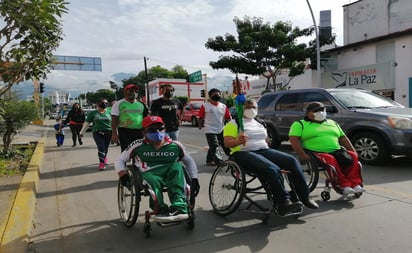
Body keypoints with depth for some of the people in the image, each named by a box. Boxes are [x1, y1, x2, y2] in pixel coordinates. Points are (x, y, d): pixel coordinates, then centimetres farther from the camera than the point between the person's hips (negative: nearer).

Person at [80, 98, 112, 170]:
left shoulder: (109, 112, 7)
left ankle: (104, 157, 40)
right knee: (101, 148, -12)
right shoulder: (93, 113, 4)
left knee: (106, 147, 12)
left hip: (108, 133, 2)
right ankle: (101, 163, -5)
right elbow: (87, 123, 6)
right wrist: (82, 132, 6)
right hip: (97, 133, -2)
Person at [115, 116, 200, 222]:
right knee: (152, 180, -37)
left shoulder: (175, 145, 8)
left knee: (177, 165, -30)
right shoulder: (138, 145, 4)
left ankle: (179, 207, -35)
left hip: (171, 177, 2)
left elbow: (190, 161, 19)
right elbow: (120, 161, 10)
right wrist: (123, 175, -9)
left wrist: (194, 179, 5)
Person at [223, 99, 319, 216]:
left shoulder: (260, 123, 25)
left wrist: (268, 147, 11)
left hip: (264, 150, 7)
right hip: (244, 153, -6)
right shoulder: (234, 123, 4)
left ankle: (304, 197, -11)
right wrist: (238, 141, -29)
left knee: (292, 161, -15)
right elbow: (227, 143, -9)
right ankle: (283, 203, -31)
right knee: (272, 169, -34)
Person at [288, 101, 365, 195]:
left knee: (353, 156, -20)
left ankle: (355, 183, -21)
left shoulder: (333, 123, 26)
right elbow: (294, 139, -6)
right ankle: (344, 185, -30)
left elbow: (343, 138, 27)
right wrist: (302, 155, -20)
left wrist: (353, 151, 13)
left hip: (337, 151, 5)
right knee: (331, 160, -34)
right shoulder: (300, 124, 8)